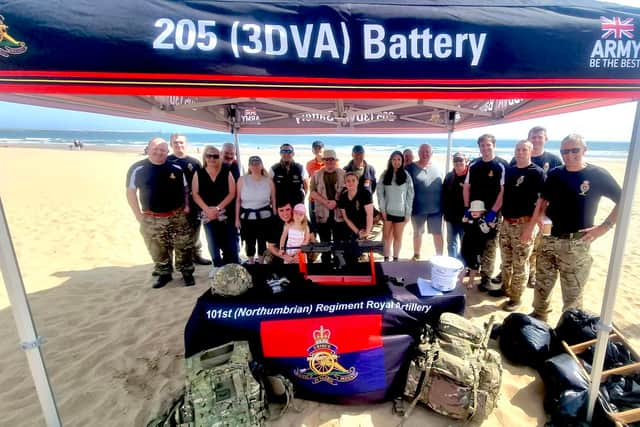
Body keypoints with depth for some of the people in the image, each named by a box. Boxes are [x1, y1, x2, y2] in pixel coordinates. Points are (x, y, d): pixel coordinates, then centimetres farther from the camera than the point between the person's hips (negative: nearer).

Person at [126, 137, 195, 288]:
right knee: (158, 251, 14)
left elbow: (185, 189, 10)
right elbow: (131, 192, 0)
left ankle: (187, 272, 24)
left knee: (184, 248, 7)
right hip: (151, 219, 0)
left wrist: (186, 206, -1)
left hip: (177, 217, 0)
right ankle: (164, 273, 32)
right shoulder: (137, 169, -5)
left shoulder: (176, 168, -1)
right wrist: (138, 215, -3)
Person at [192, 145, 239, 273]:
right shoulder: (199, 174, 5)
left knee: (230, 243, 0)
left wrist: (218, 208, -12)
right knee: (213, 243, 10)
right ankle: (218, 266, 25)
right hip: (207, 214, 2)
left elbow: (232, 193, -3)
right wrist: (207, 209, -12)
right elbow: (195, 194, 1)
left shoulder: (227, 173, 2)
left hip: (227, 213, -1)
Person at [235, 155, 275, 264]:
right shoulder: (242, 180, -2)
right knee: (249, 243, 12)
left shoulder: (268, 180, -1)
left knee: (262, 242, 13)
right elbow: (238, 200, 2)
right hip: (247, 217, 0)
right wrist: (237, 218, 1)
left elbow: (273, 200, 5)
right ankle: (251, 263, 33)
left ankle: (261, 263, 34)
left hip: (264, 217, 0)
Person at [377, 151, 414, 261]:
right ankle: (386, 259, 20)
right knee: (386, 236, 8)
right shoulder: (385, 175, 1)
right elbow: (380, 193, 0)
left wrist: (408, 213, -6)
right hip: (387, 211, 1)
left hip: (400, 212, -1)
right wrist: (382, 209, -7)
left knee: (398, 237, 9)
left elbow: (410, 195, -2)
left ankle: (395, 259, 22)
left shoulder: (406, 176, -2)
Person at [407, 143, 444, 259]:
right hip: (418, 208, -2)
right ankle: (416, 255, 31)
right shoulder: (411, 168, -5)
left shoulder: (437, 168, 5)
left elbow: (442, 187, 12)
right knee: (417, 233, 14)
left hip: (435, 208, 2)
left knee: (438, 233, 8)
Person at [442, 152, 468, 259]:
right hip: (451, 217, 5)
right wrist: (445, 211, 3)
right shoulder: (449, 176, 6)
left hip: (465, 217, -5)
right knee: (451, 243, 15)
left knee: (465, 244, 9)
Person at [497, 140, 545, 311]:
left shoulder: (537, 172, -8)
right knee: (506, 260, 17)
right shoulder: (509, 170, 10)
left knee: (520, 263, 2)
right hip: (506, 221, 6)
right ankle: (505, 288, 32)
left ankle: (516, 298, 14)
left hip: (524, 224, -6)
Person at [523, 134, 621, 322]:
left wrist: (604, 226, -9)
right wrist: (530, 227, 9)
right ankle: (538, 319, 36)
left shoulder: (598, 175, -7)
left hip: (576, 243, -4)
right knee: (541, 285, 17)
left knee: (572, 294, 7)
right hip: (549, 238, 4)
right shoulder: (555, 174, 3)